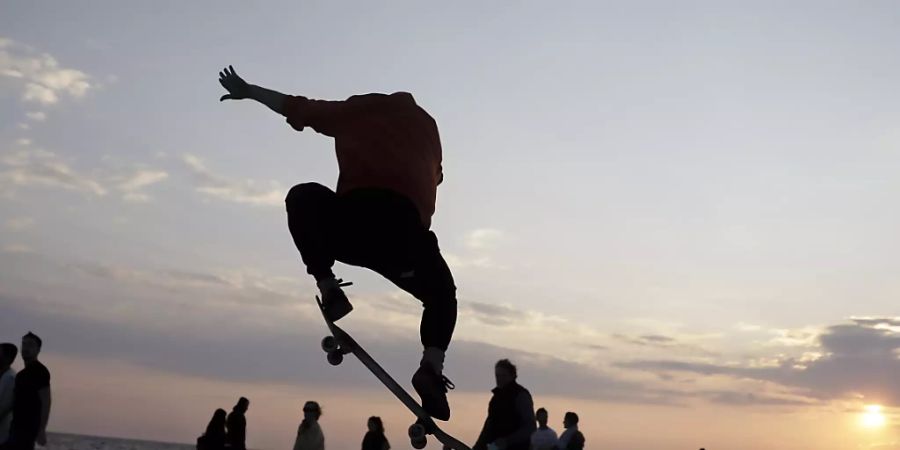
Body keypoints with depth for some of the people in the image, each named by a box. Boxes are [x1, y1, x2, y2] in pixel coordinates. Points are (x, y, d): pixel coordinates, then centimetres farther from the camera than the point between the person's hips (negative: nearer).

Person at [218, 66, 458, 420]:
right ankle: (432, 367, 2)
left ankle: (327, 287, 10)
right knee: (442, 295, 29)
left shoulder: (360, 109, 24)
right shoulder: (425, 124, 32)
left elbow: (297, 108, 28)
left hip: (353, 219, -3)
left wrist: (248, 91, 41)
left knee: (303, 197, 27)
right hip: (407, 229, 3)